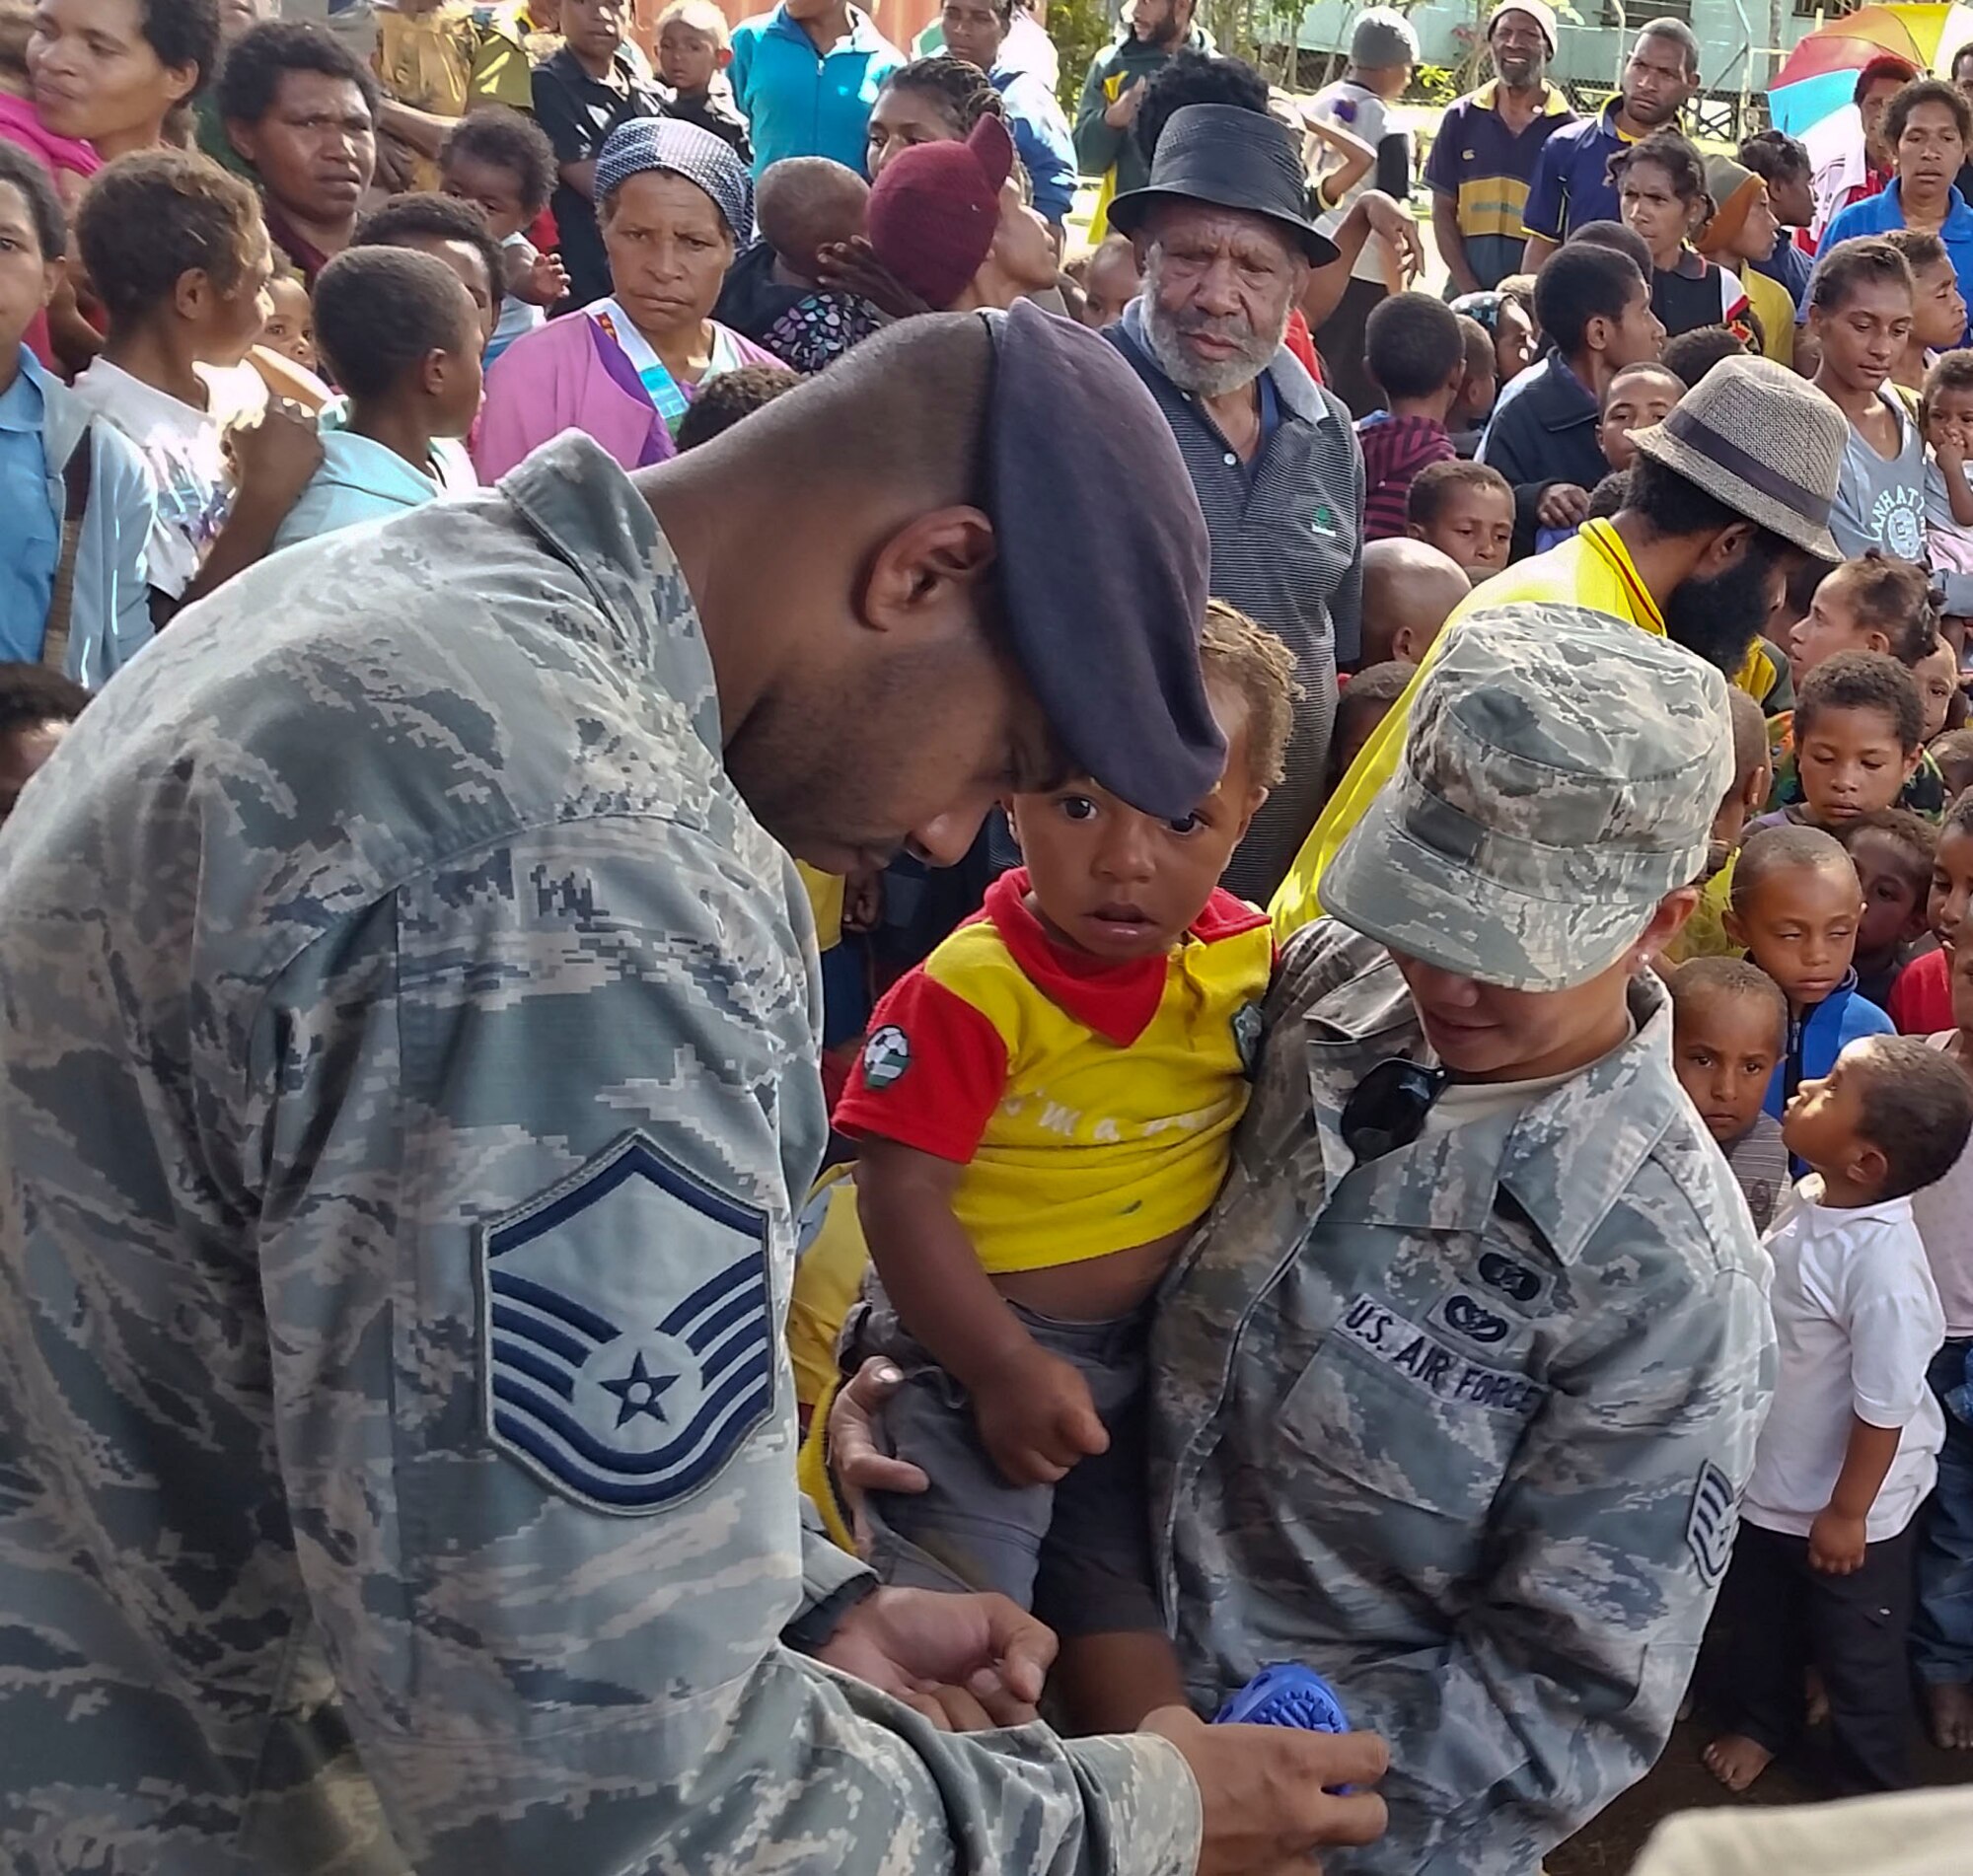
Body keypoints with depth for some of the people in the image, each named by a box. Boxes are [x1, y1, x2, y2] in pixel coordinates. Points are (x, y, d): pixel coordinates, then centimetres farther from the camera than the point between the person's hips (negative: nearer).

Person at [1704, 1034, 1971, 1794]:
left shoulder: (1882, 1263, -35)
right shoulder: (1807, 1199, -9)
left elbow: (1884, 1406, -27)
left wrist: (1846, 1513, -18)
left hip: (1846, 1504, -7)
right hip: (1771, 1478, 7)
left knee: (1856, 1653, 16)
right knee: (1757, 1618, 28)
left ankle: (1875, 1794, 39)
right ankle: (1762, 1721, 54)